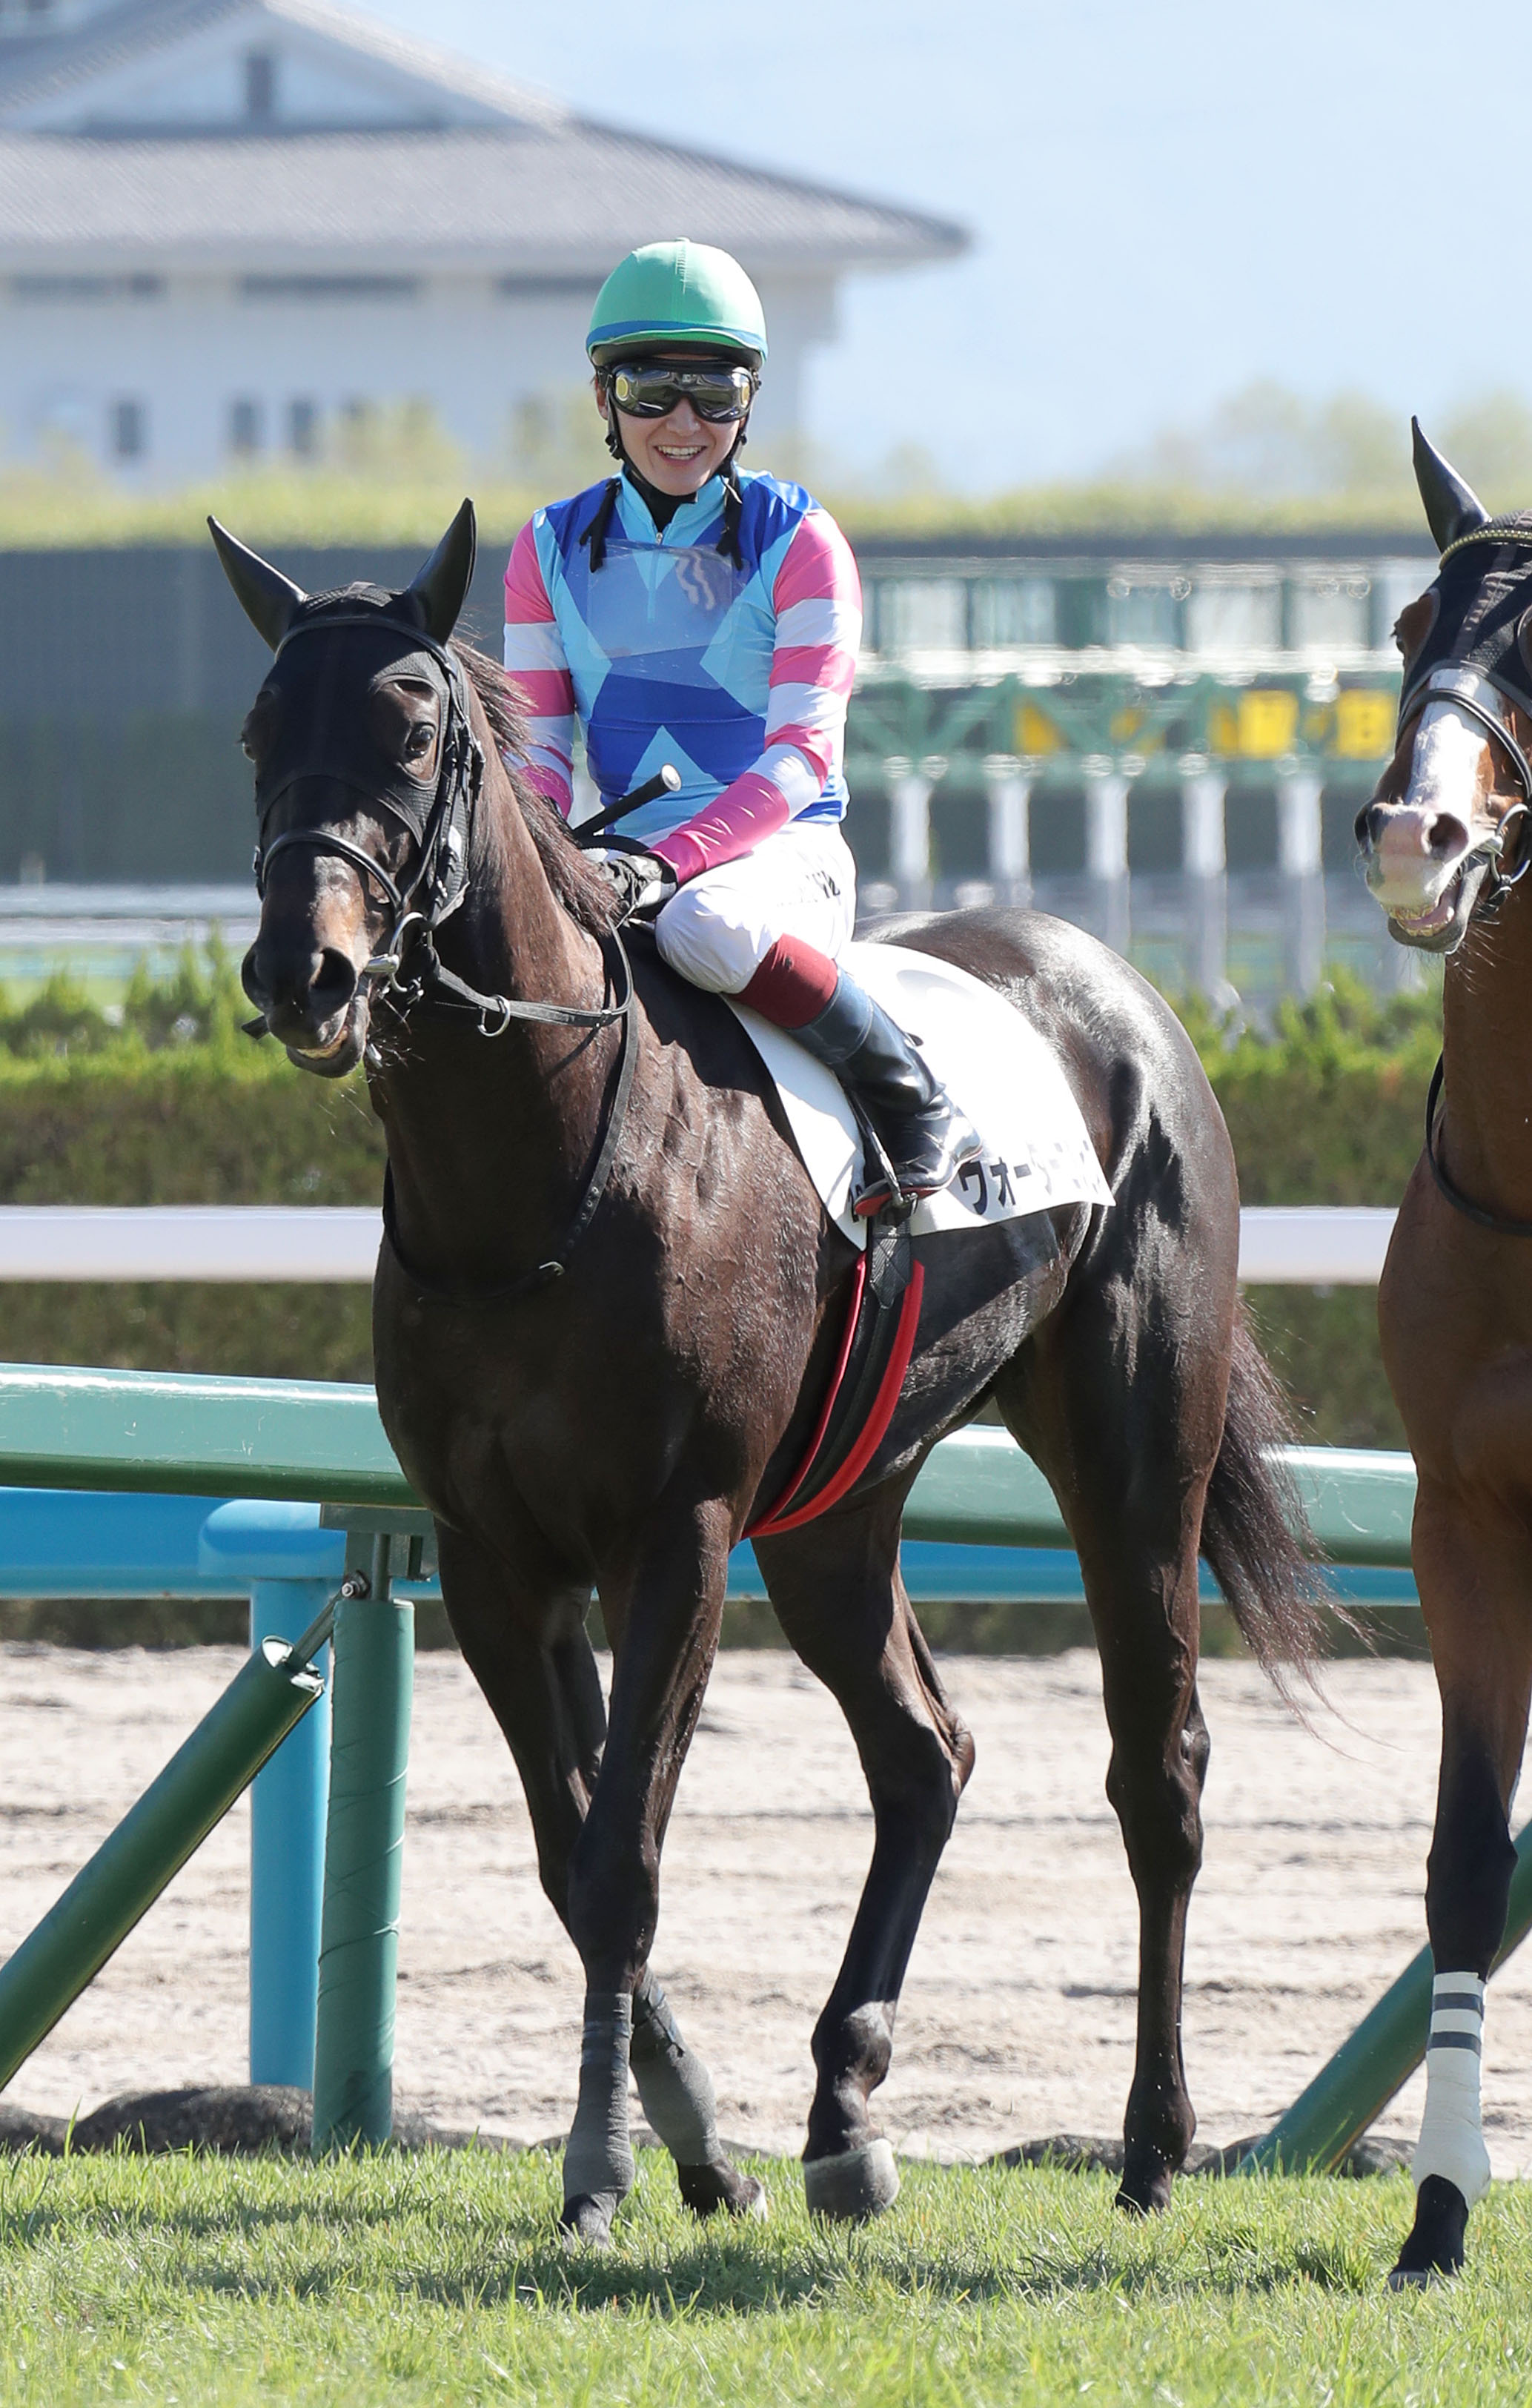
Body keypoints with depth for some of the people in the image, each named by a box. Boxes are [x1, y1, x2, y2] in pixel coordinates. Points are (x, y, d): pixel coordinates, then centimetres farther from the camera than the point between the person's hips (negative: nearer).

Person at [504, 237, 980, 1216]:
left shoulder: (799, 541, -5)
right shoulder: (554, 550, 8)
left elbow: (802, 753, -13)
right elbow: (537, 744, 7)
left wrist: (674, 858, -28)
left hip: (783, 849, -4)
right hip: (626, 853, 4)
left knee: (704, 925, -39)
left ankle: (918, 1108, -23)